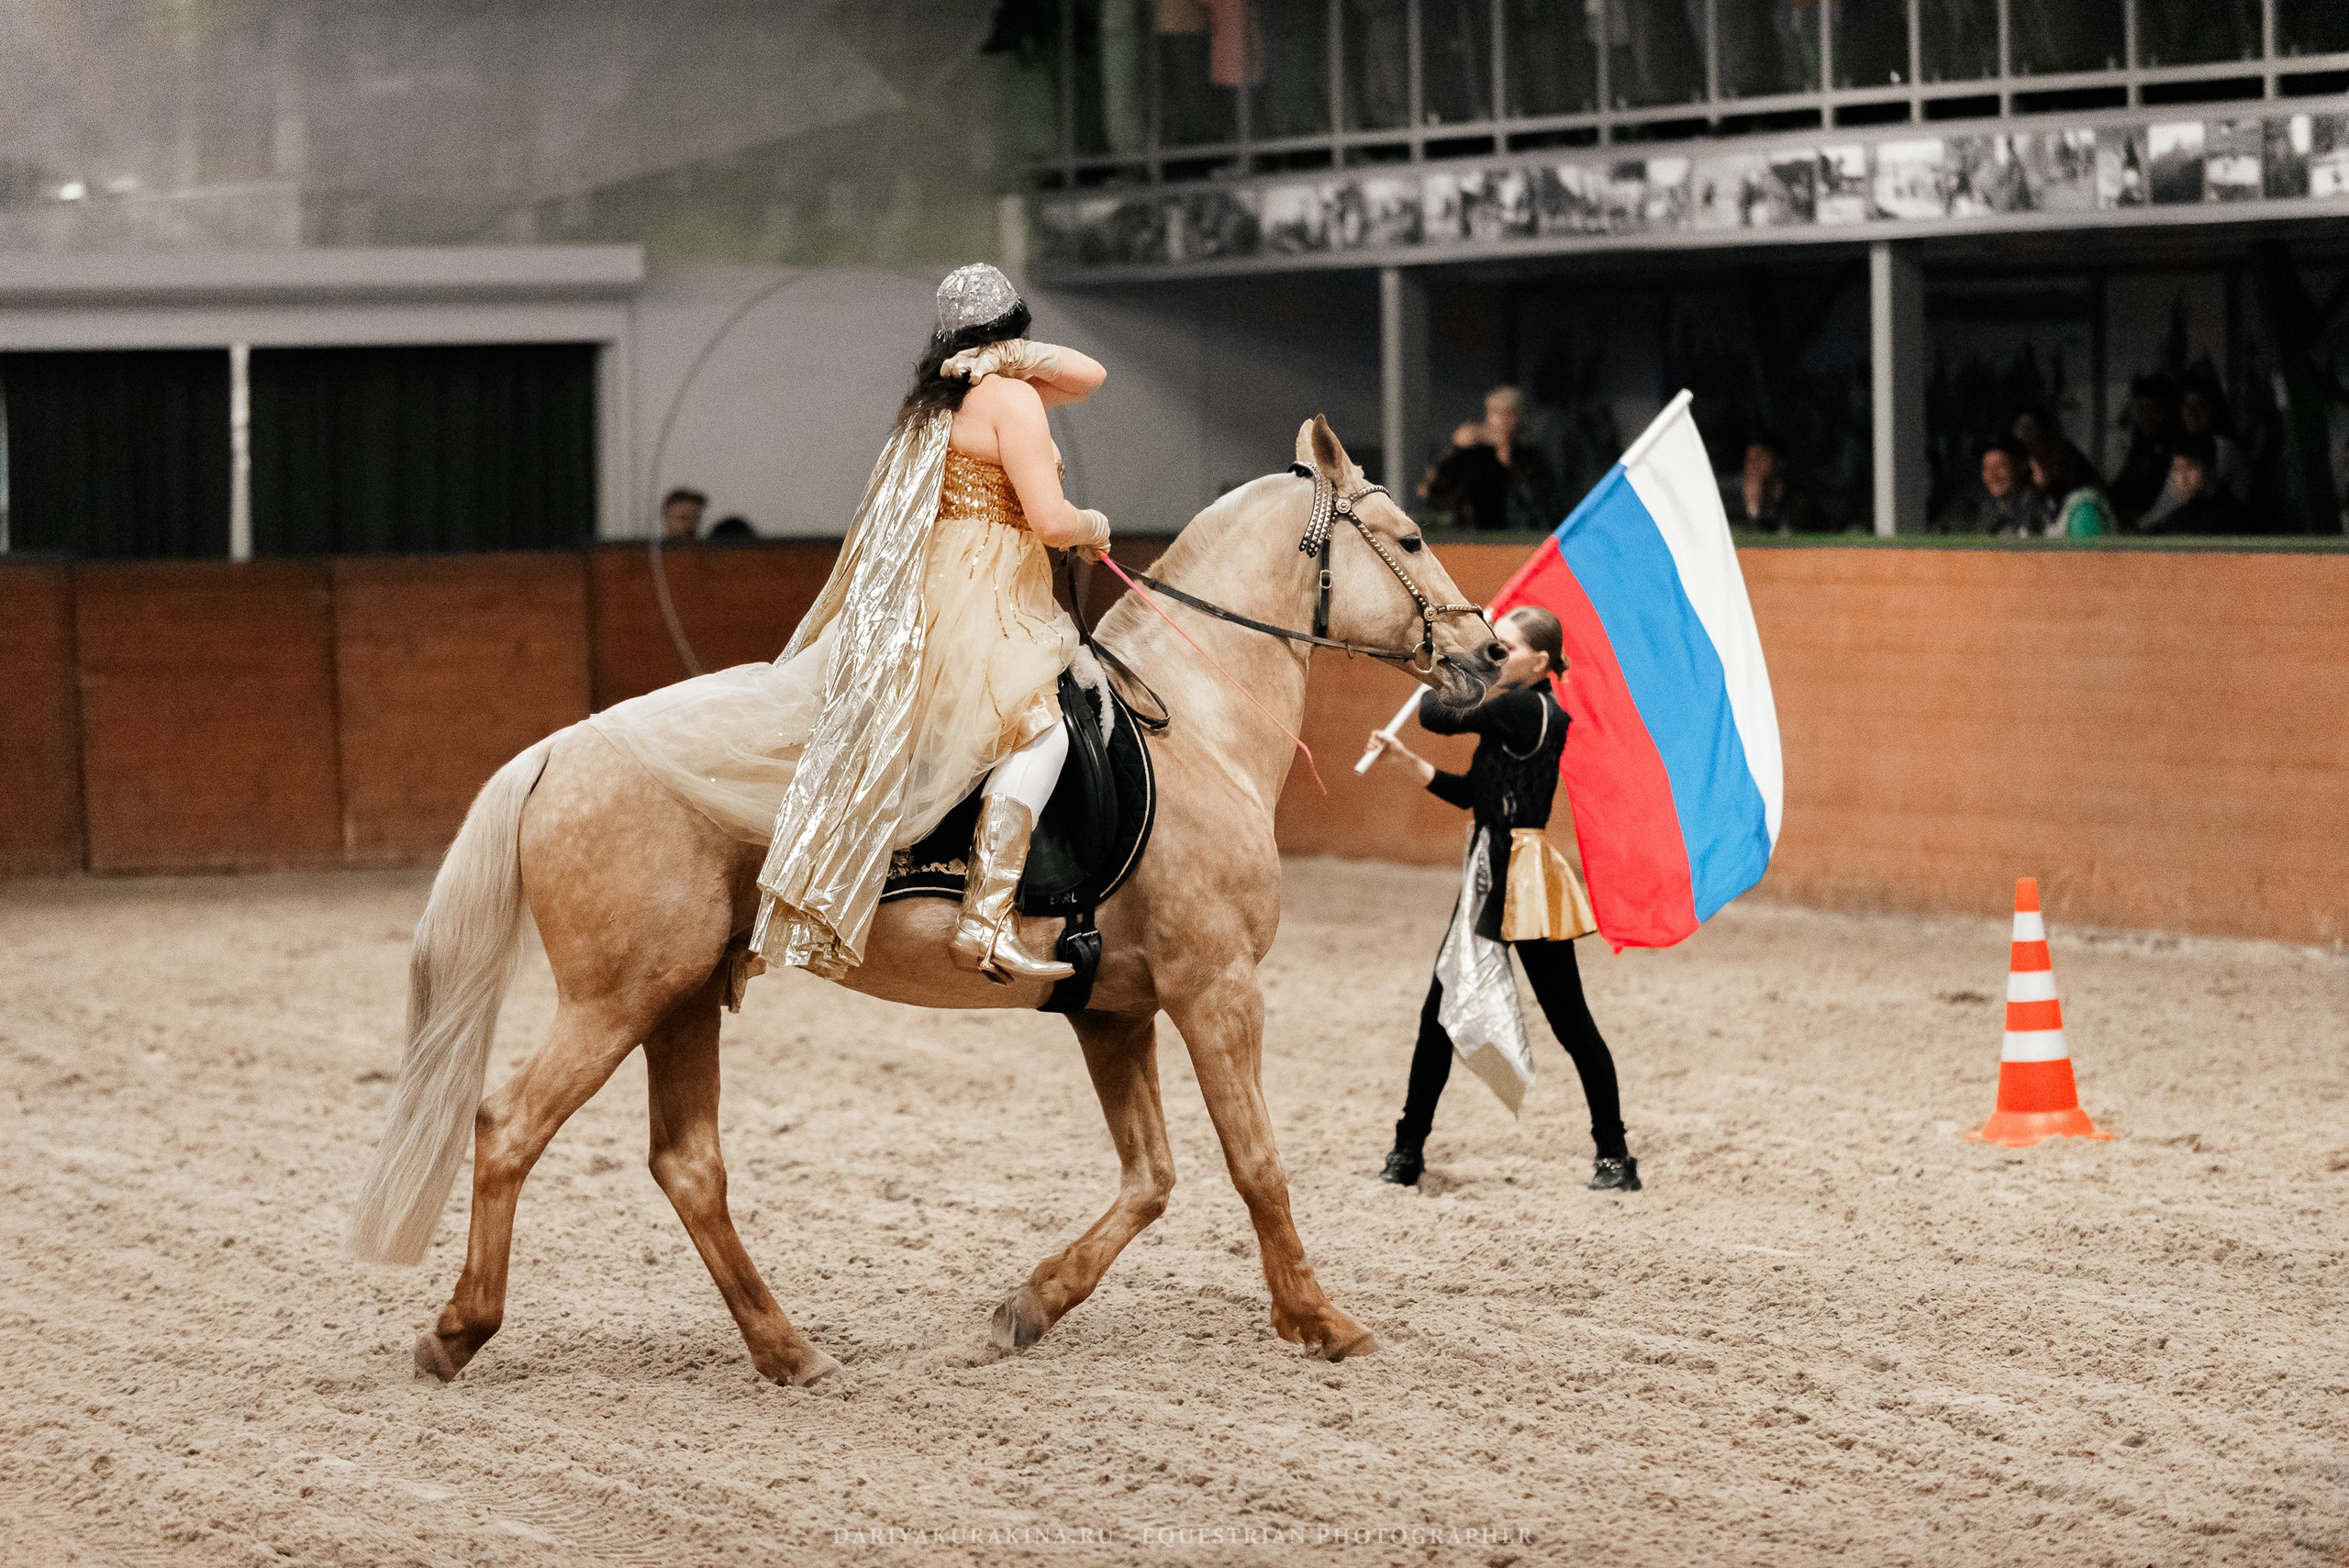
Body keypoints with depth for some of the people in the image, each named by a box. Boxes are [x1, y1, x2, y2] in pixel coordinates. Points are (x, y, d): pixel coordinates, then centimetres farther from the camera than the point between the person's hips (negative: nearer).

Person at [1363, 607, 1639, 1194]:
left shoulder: (1520, 708, -15)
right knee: (1439, 1013, 8)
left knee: (1569, 1021, -2)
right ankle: (1408, 1150, 14)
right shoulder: (1526, 715, 15)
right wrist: (1404, 758, 9)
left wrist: (1434, 681, 10)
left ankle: (1615, 1157, 5)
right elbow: (1468, 793, 18)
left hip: (1522, 877, -10)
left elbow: (1440, 719, -12)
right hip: (1489, 878, 10)